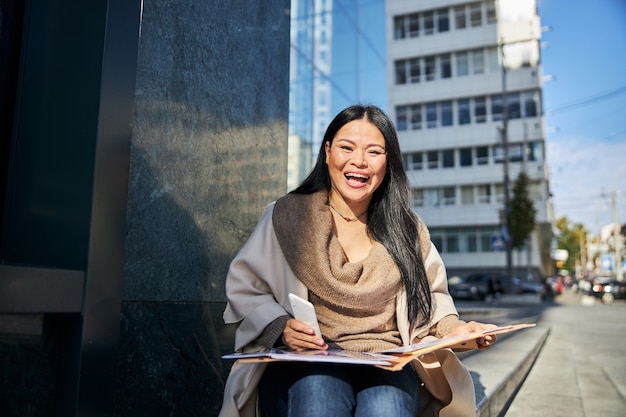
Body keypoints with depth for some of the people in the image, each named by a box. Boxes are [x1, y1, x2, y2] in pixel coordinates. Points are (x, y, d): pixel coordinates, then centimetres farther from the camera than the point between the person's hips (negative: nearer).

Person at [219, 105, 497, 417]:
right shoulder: (288, 215, 2)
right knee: (318, 389, -35)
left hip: (388, 365, 2)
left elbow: (430, 297, 16)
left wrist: (453, 327, -6)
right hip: (305, 367, -1)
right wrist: (280, 328, -15)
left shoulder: (406, 228, 11)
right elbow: (244, 289, 3)